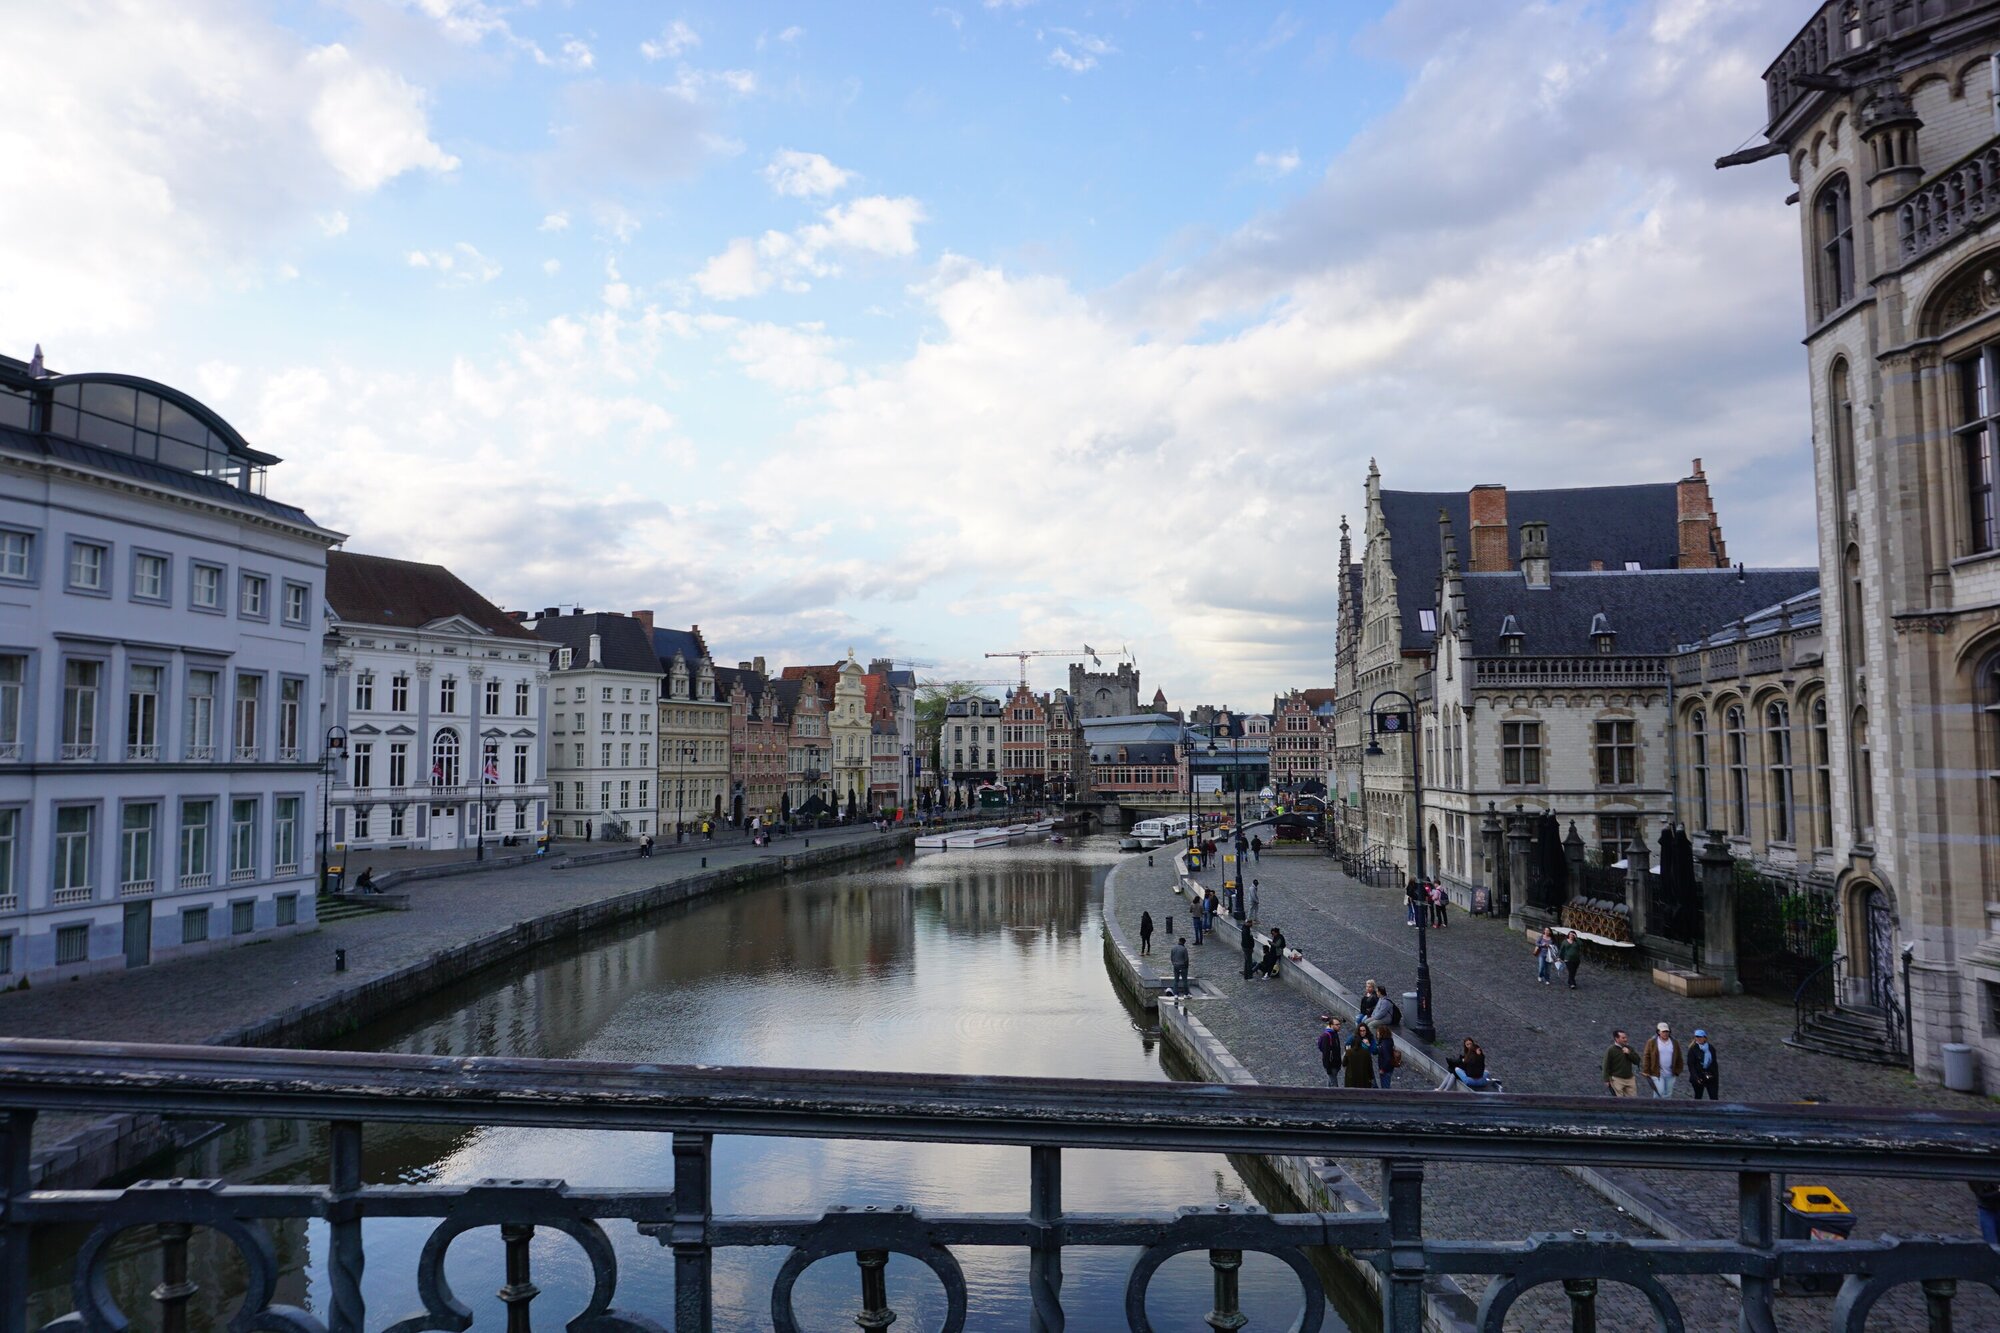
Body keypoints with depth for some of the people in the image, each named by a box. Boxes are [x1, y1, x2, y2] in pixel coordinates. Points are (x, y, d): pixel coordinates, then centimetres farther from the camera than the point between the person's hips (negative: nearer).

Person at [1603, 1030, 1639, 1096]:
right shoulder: (1611, 1050, -6)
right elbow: (1607, 1066, -6)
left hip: (1630, 1079, 6)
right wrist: (1607, 1080, -10)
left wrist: (1629, 1053, -9)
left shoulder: (1629, 1048, 12)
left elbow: (1637, 1060, 7)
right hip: (1617, 1079, -5)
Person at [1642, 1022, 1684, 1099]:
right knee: (1659, 1092, -11)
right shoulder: (1651, 1043, -2)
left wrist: (1678, 1071, 7)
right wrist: (1646, 1071, -6)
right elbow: (1646, 1057, -2)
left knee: (1668, 1094, 9)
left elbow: (1679, 1058, 13)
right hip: (1657, 1073, -4)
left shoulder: (1675, 1043, 8)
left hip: (1671, 1075, 4)